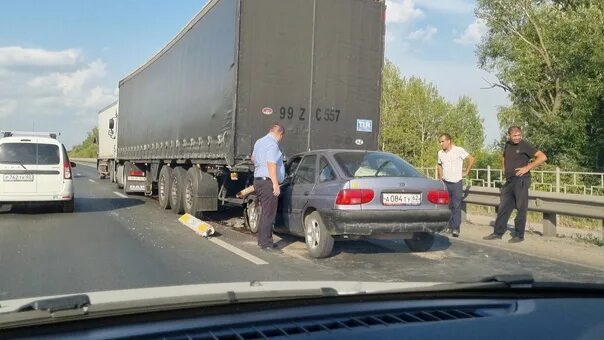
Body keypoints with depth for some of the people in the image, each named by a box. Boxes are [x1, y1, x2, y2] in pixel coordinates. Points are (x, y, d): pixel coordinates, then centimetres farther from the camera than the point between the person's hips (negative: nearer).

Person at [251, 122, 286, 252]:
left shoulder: (259, 142, 17)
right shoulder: (272, 144, -15)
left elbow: (253, 158, 33)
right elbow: (271, 165, -24)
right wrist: (275, 184, -26)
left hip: (258, 180, 10)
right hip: (268, 182, -10)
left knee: (266, 212, 18)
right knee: (269, 214, -6)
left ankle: (262, 240, 25)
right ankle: (266, 244, -3)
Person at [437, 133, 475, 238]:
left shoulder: (458, 150, -7)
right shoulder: (440, 153, 9)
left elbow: (471, 159, -8)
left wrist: (466, 172, -6)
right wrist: (440, 177, 14)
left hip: (457, 182, -5)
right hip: (445, 182, 5)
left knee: (456, 206, -5)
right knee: (447, 205, 6)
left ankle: (456, 228, -5)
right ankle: (449, 225, 16)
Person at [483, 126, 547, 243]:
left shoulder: (525, 145, -8)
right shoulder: (507, 145, 12)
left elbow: (543, 157, -14)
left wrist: (527, 168, -16)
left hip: (520, 180, -7)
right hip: (509, 181, 7)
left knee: (521, 208, 0)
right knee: (503, 207, 10)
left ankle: (519, 235, 9)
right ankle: (498, 233, 17)